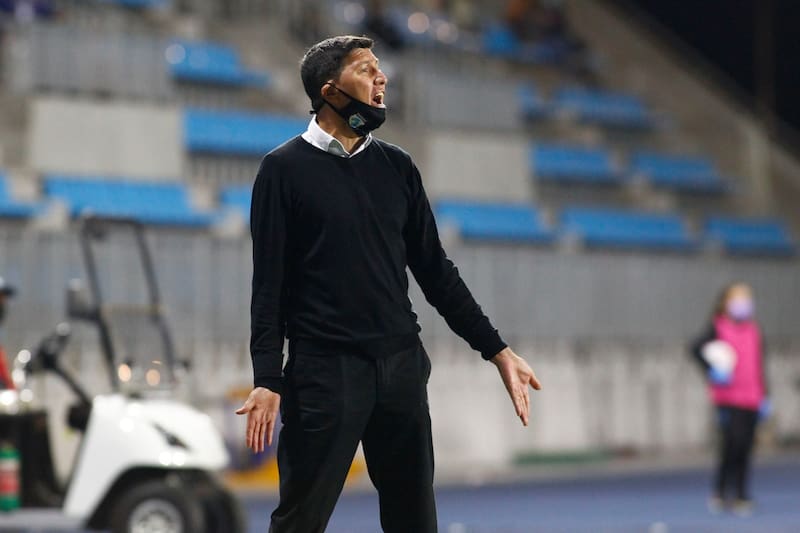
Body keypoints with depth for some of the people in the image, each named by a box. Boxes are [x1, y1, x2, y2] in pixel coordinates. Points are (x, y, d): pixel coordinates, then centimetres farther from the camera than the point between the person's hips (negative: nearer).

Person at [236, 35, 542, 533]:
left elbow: (434, 269, 15)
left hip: (401, 366, 5)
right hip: (324, 371, -5)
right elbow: (269, 284, -5)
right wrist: (267, 380, -14)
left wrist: (498, 350, 10)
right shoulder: (285, 169, -1)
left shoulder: (396, 166, 11)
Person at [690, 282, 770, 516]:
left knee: (746, 448, 4)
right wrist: (712, 370, -20)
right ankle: (719, 492, 1)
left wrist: (764, 397, 16)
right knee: (733, 442, -14)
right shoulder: (719, 328, -1)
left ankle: (742, 498, 12)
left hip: (751, 400, 5)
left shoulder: (754, 331, 14)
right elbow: (696, 348, -11)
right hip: (728, 398, -5)